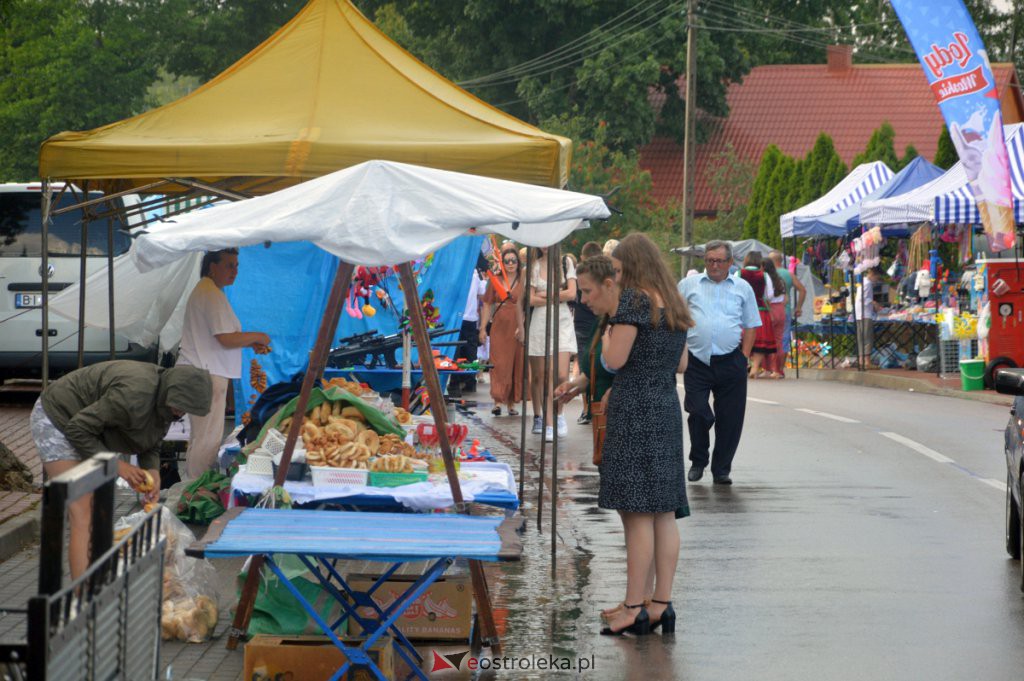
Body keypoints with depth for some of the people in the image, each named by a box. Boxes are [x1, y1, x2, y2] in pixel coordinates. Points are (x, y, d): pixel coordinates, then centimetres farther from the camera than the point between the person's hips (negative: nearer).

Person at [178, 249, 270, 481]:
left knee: (199, 436, 18)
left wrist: (251, 343, 16)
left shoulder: (204, 290, 18)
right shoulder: (212, 294, -16)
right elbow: (227, 339, -21)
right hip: (207, 375, -11)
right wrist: (256, 337, -5)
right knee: (208, 438, -9)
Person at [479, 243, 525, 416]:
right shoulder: (495, 281, 7)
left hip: (517, 327, 0)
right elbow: (487, 305, 10)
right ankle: (498, 401, -8)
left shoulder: (523, 281, 2)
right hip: (499, 327, 1)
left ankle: (511, 403, 12)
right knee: (499, 364, -6)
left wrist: (523, 328, -11)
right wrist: (483, 328, 4)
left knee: (516, 365, 3)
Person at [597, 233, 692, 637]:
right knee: (665, 513, 7)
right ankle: (662, 603, 8)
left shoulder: (635, 300, -10)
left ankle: (635, 607, -9)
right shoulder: (674, 305, 14)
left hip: (634, 411, -8)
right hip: (668, 409, 8)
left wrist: (607, 334, 7)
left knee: (637, 512, -9)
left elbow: (615, 360, -12)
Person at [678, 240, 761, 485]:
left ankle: (721, 469, 14)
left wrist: (744, 357, 3)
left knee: (730, 419, 2)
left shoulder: (742, 288, 11)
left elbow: (751, 326, 13)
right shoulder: (688, 285, 8)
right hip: (697, 361, -1)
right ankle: (698, 462, 15)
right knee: (697, 412, -7)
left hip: (730, 362, 1)